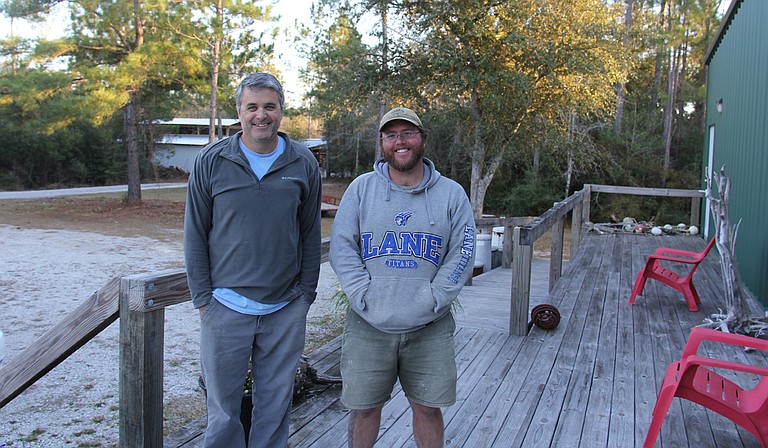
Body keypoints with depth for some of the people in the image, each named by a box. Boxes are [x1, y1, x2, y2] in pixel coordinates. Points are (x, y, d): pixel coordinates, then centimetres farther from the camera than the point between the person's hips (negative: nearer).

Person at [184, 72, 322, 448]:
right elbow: (195, 235, 3)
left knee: (275, 405, 13)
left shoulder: (303, 163, 2)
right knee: (223, 406, 11)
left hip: (286, 310, 1)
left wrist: (305, 294, 4)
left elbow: (311, 236, 7)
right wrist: (202, 297, -1)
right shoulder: (211, 161, -1)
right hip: (225, 307, 0)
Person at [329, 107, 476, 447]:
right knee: (364, 406, 10)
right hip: (368, 326, 0)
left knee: (427, 407, 12)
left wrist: (431, 300, -11)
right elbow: (341, 247, -2)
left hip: (430, 328, 0)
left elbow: (462, 254, 0)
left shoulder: (451, 194, 3)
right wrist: (365, 297, -12)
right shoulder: (362, 188, 3)